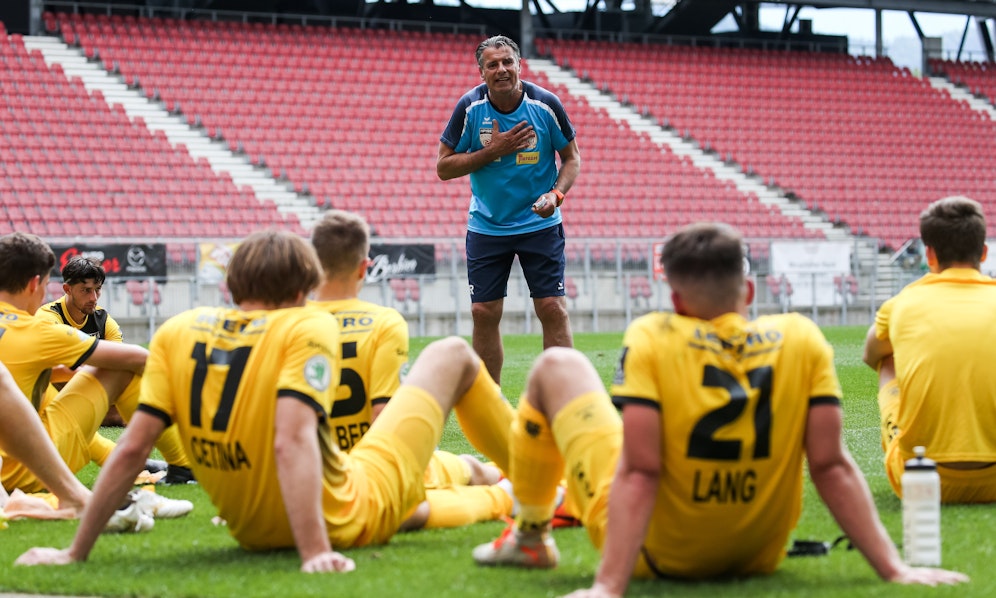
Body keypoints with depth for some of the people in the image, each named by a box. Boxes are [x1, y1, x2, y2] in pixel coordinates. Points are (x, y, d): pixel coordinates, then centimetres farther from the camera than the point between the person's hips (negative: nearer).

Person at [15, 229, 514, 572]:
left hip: (251, 532, 5)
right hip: (346, 522, -5)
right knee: (452, 354, 13)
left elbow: (132, 447, -11)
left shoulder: (178, 332, -7)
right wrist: (315, 551, -38)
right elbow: (292, 440, -32)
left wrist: (76, 552, -8)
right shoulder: (309, 327, -20)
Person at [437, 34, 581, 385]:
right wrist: (492, 151, -19)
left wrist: (557, 193, -17)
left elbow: (572, 156, 2)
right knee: (484, 313, 1)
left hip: (540, 223, -1)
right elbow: (444, 166, -6)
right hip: (486, 226, 1)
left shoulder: (546, 105, -10)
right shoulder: (470, 107, -9)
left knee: (553, 309, -8)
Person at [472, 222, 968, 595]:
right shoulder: (803, 340, -12)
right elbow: (831, 466, -16)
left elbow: (639, 472, -27)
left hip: (655, 553, -3)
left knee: (557, 367, 15)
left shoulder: (652, 340, -20)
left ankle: (530, 536, 29)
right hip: (757, 556, 3)